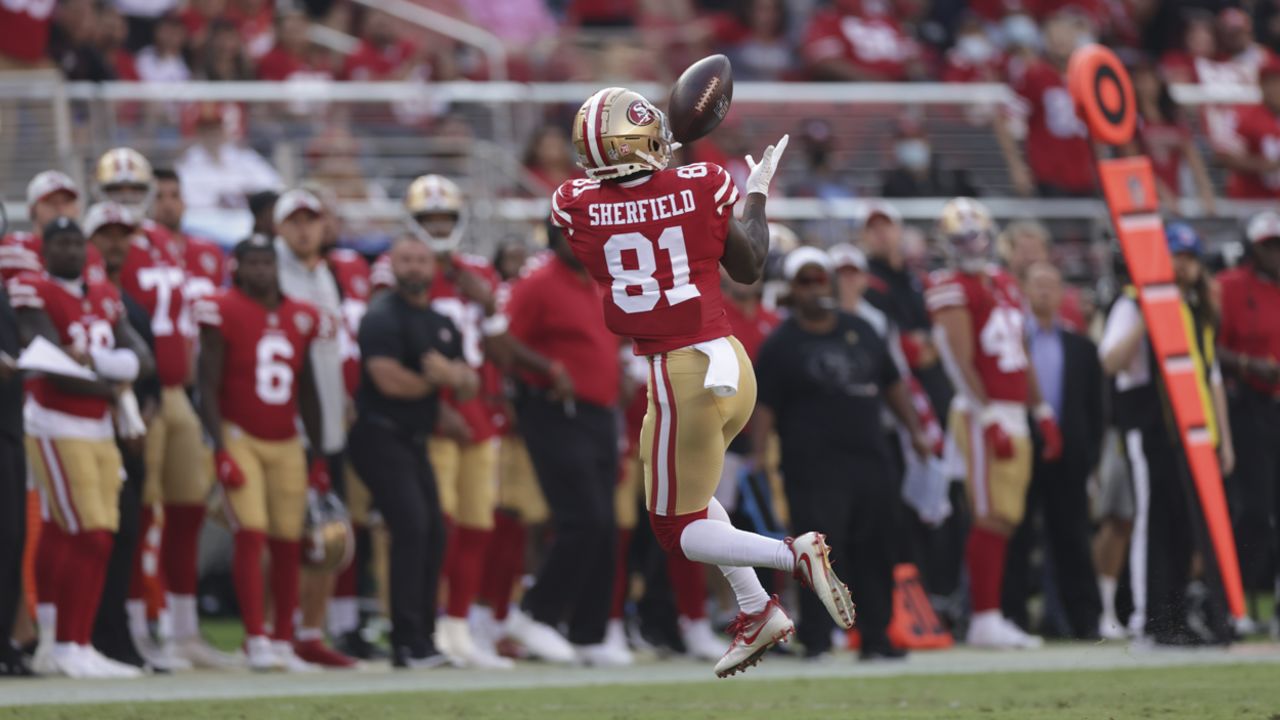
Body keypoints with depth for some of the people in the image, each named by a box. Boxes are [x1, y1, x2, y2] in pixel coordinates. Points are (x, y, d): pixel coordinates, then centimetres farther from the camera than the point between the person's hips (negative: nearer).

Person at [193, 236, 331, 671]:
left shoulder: (300, 319, 8)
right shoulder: (224, 312, -7)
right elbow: (208, 387, -8)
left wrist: (318, 454, 14)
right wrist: (221, 450, -15)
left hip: (286, 443, 5)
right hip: (240, 437, -5)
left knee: (288, 544, 3)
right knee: (251, 535, -14)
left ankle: (284, 642, 12)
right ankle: (256, 641, -14)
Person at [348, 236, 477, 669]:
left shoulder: (441, 324, 15)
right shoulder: (383, 317, -10)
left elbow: (469, 386, 15)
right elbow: (389, 380, -19)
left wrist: (453, 373, -9)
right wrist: (433, 381, -2)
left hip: (414, 441, 9)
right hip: (381, 436, -9)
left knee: (433, 535, 8)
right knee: (412, 527, -18)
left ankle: (422, 637, 14)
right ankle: (409, 641, -17)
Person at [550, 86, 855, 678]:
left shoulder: (575, 205, -9)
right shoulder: (701, 186, -5)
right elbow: (749, 267, 10)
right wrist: (757, 193, 24)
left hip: (679, 377, -4)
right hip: (731, 363, 4)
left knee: (676, 528, 10)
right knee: (686, 490, 28)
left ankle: (793, 556, -12)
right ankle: (754, 612, 20)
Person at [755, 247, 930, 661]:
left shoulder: (861, 331, 14)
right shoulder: (782, 344, -2)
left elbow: (891, 384, 21)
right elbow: (764, 407, -7)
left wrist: (915, 430, 18)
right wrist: (760, 457, -16)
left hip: (870, 459, 5)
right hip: (814, 467, -5)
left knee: (875, 554, 7)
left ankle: (876, 638, 14)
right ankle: (816, 640, -4)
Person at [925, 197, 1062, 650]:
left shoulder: (1004, 286, 18)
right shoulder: (951, 289, -7)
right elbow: (962, 362, -14)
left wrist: (1043, 414, 21)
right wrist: (989, 419, -19)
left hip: (1014, 415, 8)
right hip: (982, 414, -8)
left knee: (1006, 520, 7)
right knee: (992, 519, -12)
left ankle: (990, 619, 9)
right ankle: (985, 620, -12)